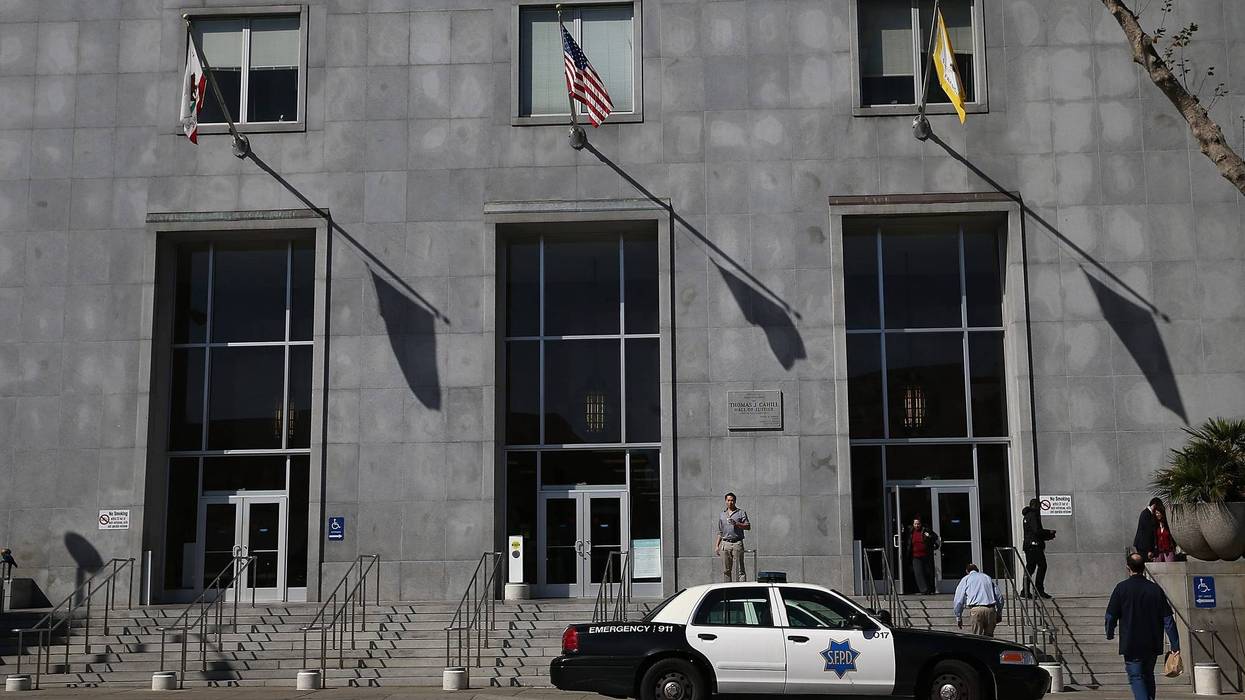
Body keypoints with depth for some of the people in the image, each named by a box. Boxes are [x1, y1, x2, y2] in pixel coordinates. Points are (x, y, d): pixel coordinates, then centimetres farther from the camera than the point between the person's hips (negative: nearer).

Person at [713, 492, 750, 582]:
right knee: (726, 570, 3)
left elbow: (748, 526, -2)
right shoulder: (721, 514, 18)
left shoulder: (741, 513, 6)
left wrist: (736, 524, -16)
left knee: (739, 569, -8)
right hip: (725, 544, 4)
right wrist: (717, 546, 14)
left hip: (737, 544, -4)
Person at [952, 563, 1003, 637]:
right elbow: (999, 597, 17)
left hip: (976, 610, -3)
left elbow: (958, 600, 8)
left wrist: (958, 618, 14)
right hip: (991, 609, 3)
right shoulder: (988, 578, 25)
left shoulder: (966, 579, 16)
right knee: (989, 636, 10)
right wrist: (999, 614, 24)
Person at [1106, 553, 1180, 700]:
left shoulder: (1122, 588, -9)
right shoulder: (1155, 589, 0)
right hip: (1152, 644, 4)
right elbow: (1168, 619, -1)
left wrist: (1110, 633, 13)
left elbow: (1111, 616, -7)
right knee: (1148, 676, 20)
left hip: (1130, 644, -4)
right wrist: (1175, 645, 1)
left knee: (1136, 677, -3)